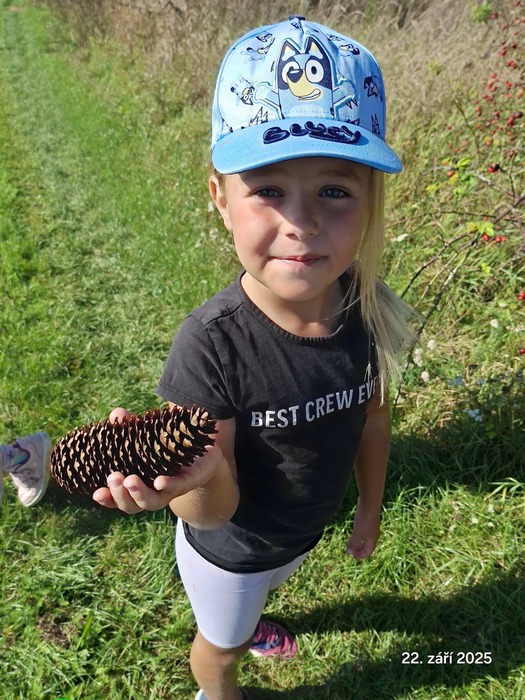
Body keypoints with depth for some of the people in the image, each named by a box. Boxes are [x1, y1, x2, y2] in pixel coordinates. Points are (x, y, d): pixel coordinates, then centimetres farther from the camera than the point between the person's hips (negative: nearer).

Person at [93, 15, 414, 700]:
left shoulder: (369, 309, -24)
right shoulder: (209, 346, -38)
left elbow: (371, 416, -6)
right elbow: (216, 513, -30)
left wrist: (370, 508, 9)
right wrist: (201, 475, -53)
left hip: (305, 530, 4)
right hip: (231, 548, -4)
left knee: (260, 590, 38)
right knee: (221, 642, 29)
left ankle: (247, 623, 74)